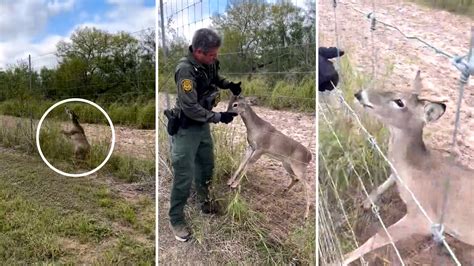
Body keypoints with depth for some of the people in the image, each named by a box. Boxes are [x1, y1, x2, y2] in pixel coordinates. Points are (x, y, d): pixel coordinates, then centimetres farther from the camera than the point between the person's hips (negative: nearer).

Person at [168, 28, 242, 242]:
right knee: (184, 177, -1)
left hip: (203, 125, 8)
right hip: (186, 128, -7)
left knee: (207, 166, 21)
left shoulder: (209, 62, -5)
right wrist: (218, 117, -23)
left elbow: (215, 79, 18)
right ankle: (176, 220, 17)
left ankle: (204, 200, 46)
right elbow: (190, 108, -29)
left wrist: (230, 84, -2)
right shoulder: (185, 69, -27)